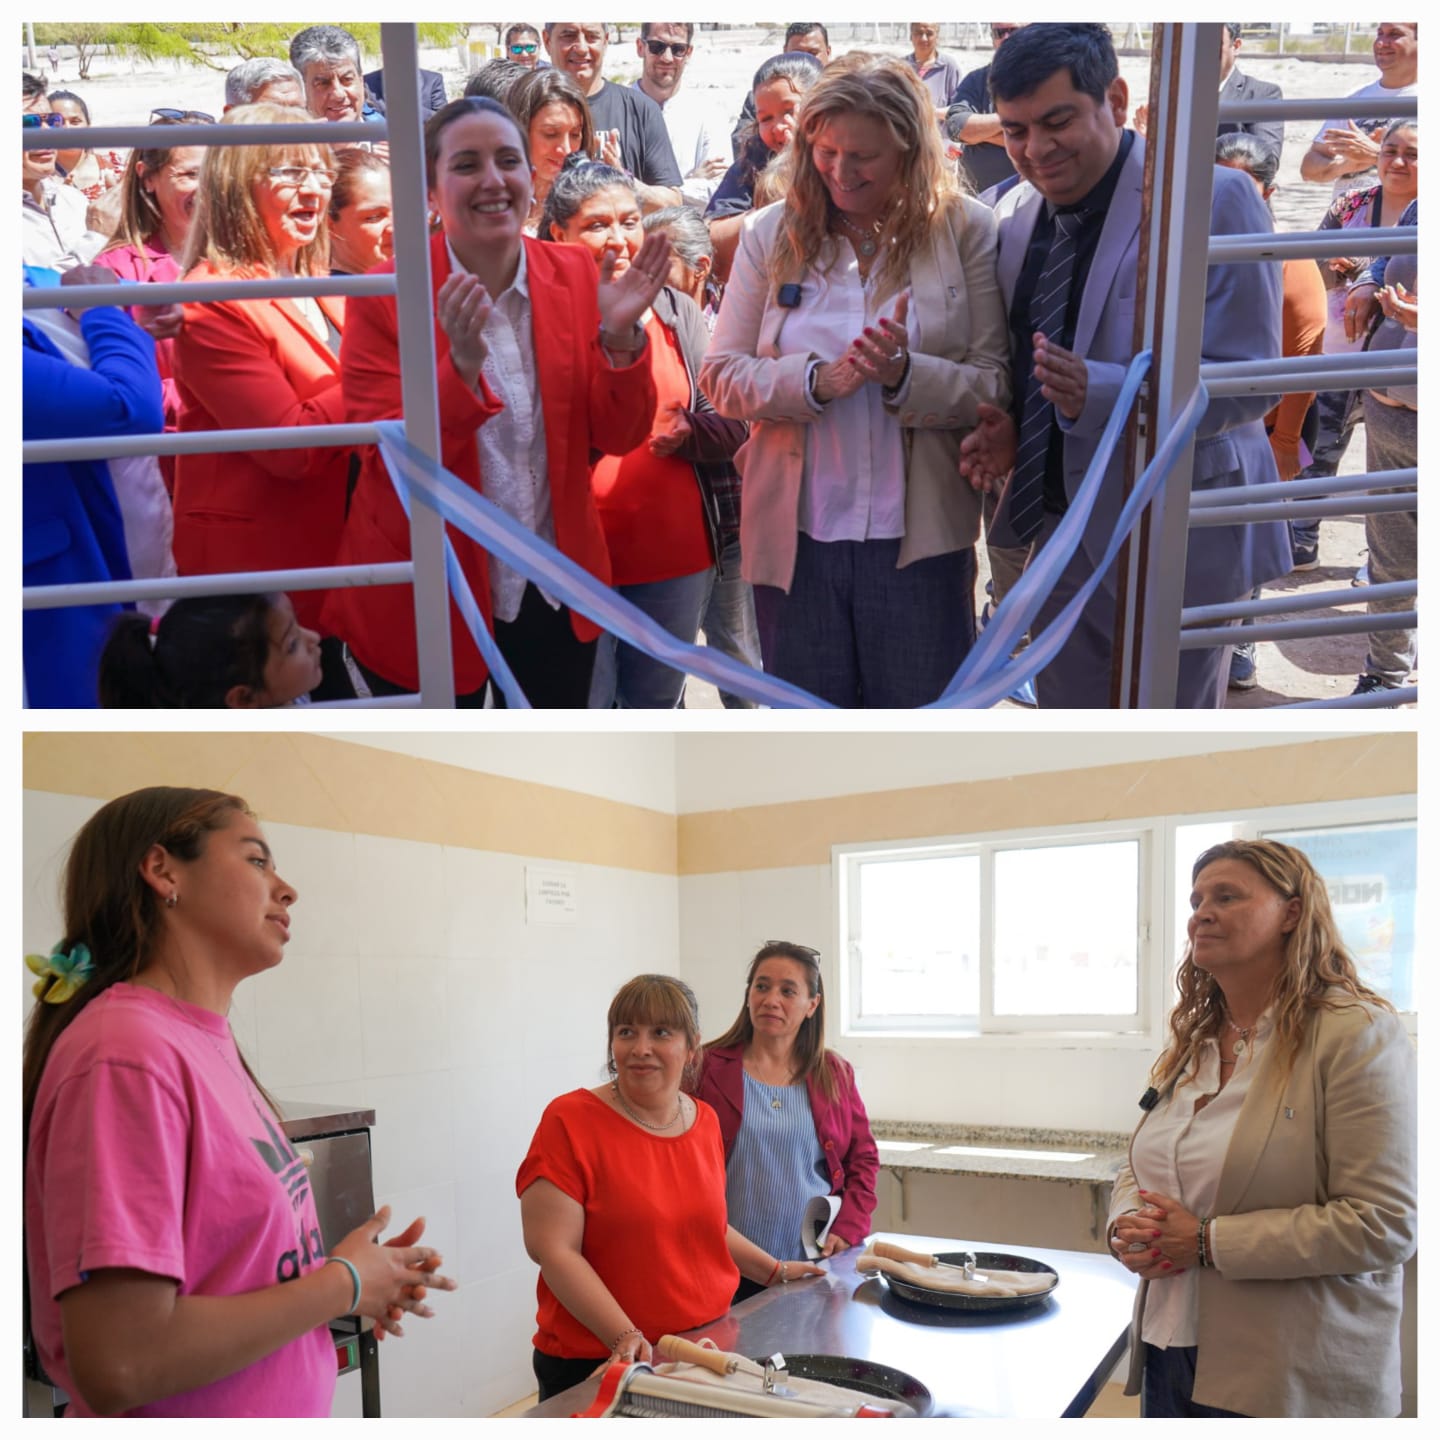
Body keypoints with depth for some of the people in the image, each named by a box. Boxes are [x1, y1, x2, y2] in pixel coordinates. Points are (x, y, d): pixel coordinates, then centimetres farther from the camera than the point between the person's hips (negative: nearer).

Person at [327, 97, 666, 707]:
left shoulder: (576, 276, -2)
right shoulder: (385, 296, -13)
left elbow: (619, 437, -2)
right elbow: (388, 463, -19)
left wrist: (619, 337, -20)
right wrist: (461, 368, -33)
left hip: (557, 594, 4)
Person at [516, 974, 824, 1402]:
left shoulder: (703, 1120, 5)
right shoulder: (571, 1120, -14)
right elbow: (552, 1249, -18)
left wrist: (775, 1271, 20)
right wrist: (624, 1338, -24)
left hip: (707, 1347, 5)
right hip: (599, 1363, -5)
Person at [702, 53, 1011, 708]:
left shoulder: (966, 229, -2)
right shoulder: (771, 233, 3)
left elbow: (996, 385, -5)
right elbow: (722, 376, -1)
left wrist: (906, 376, -23)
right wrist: (817, 379, -18)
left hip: (918, 536, -1)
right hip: (796, 532, 2)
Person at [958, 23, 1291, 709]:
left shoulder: (1216, 201, -15)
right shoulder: (1015, 212, 5)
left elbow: (1248, 382, -19)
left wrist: (1098, 394, -34)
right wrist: (1003, 429, -6)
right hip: (1059, 532, 6)